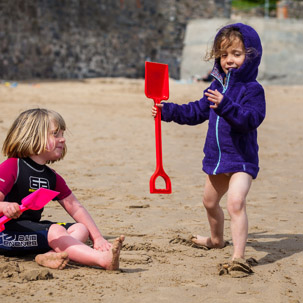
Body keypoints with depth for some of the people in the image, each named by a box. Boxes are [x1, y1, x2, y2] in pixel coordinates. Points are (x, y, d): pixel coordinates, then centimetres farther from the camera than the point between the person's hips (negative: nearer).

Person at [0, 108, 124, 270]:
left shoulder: (52, 177, 14)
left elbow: (75, 208, 14)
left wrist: (97, 237, 4)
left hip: (32, 228, 9)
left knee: (81, 229, -6)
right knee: (55, 231, -29)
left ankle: (52, 256, -36)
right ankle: (103, 259, -47)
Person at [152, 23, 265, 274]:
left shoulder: (252, 89, -15)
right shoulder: (217, 86, 9)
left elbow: (251, 118, -30)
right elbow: (197, 112, 20)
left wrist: (226, 106, -43)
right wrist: (168, 111, 14)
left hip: (241, 158, -9)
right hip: (217, 156, 9)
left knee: (235, 202, -27)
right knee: (210, 201, 25)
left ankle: (239, 255, -30)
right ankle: (216, 239, 52)